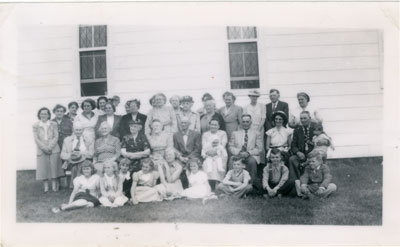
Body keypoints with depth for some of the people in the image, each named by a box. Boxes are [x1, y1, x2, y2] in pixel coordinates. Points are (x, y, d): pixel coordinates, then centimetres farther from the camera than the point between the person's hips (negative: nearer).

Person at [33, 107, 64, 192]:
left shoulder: (53, 124, 6)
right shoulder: (36, 125, 6)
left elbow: (56, 137, 0)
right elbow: (36, 139, 0)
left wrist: (50, 147, -12)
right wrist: (44, 148, -11)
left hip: (53, 149, 0)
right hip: (41, 150, 0)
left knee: (54, 167, -1)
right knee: (43, 168, -2)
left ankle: (54, 186, 5)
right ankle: (46, 188, 4)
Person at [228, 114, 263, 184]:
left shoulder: (257, 134, 16)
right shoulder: (235, 133, 20)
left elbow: (259, 148, 5)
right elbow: (231, 147, 10)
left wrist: (248, 153, -12)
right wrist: (239, 152, -10)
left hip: (252, 156, -1)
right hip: (238, 156, 1)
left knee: (252, 161, -37)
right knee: (232, 162, -33)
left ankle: (251, 184, -27)